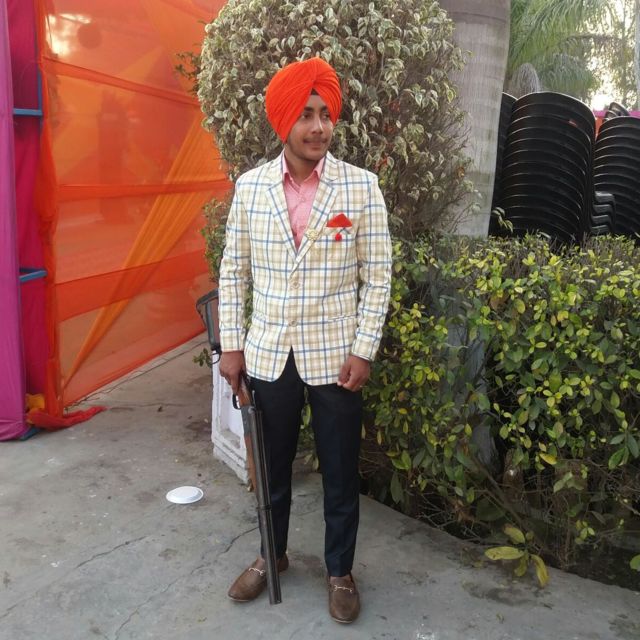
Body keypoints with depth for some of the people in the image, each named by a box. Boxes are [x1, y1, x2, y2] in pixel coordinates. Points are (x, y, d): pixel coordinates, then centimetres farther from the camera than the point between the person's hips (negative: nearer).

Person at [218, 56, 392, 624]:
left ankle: (340, 571, 34)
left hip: (334, 357, -2)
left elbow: (378, 276, -5)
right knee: (273, 466, 19)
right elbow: (234, 270, 5)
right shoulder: (250, 186, -1)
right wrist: (231, 345, 2)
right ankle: (272, 554, 42)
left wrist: (363, 351, -9)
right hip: (269, 355, 2)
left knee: (340, 473, 12)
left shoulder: (361, 186, -7)